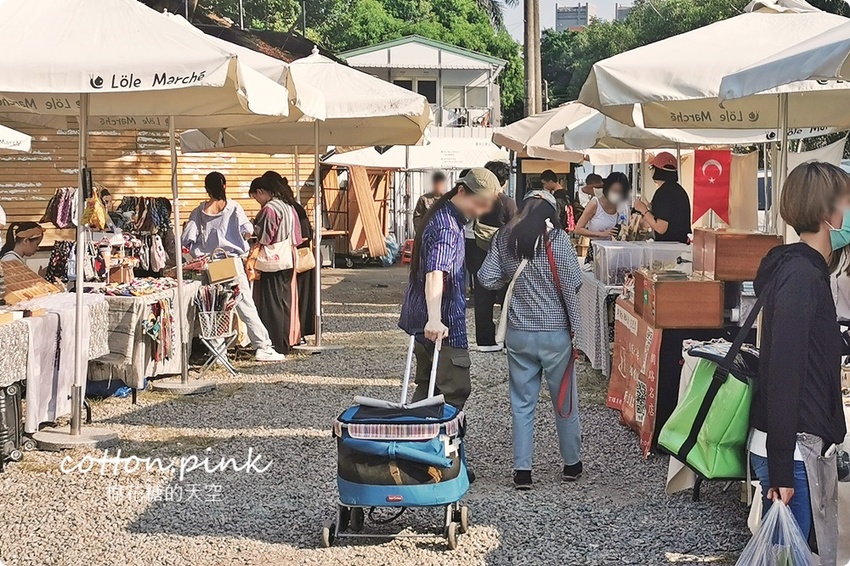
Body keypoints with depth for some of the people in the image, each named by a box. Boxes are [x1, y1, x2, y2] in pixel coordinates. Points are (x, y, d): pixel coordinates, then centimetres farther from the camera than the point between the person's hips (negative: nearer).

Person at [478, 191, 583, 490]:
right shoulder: (557, 238, -10)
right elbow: (573, 282, -12)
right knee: (565, 400, 13)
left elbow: (487, 279, -2)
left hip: (519, 333, 2)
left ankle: (522, 471, 9)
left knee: (522, 403, 9)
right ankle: (572, 464, 25)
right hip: (555, 333, -2)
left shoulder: (504, 238, -1)